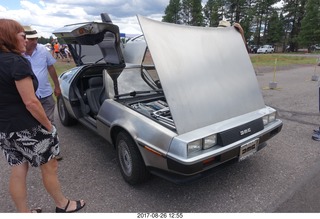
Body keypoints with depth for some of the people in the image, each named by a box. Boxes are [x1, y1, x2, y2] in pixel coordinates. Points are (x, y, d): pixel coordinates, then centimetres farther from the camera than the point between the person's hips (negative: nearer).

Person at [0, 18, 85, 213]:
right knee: (50, 167, 10)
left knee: (18, 172, 17)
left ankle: (24, 213, 35)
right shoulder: (17, 61, -19)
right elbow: (30, 102, -22)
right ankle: (62, 205, 30)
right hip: (27, 128, -8)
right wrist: (49, 126, -12)